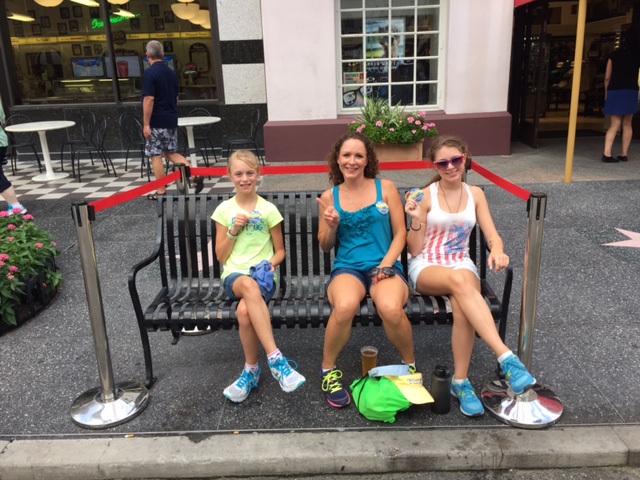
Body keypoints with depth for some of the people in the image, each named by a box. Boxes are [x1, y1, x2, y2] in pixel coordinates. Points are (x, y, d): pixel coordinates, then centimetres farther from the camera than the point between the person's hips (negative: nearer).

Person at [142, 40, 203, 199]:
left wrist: (146, 124, -16)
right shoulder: (172, 73, 10)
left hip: (156, 122, -7)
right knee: (171, 152, 17)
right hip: (171, 120, 7)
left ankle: (161, 191, 8)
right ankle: (195, 175, 1)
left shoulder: (150, 73, -13)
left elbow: (149, 99, -20)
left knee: (156, 155, 3)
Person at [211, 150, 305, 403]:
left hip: (262, 275, 0)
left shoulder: (269, 209, 5)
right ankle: (276, 359, -40)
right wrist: (233, 231, -6)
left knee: (245, 311, -36)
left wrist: (269, 264, -11)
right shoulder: (224, 209, 8)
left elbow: (280, 251, 10)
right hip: (234, 275, 0)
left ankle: (251, 370, -14)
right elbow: (220, 257, 9)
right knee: (249, 285, -39)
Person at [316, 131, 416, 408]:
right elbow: (325, 246, 14)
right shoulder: (329, 197, 8)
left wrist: (386, 265, -10)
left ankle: (410, 365, -2)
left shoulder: (385, 187, 6)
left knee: (391, 308, -35)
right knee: (345, 306, -36)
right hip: (347, 267, 1)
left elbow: (400, 233, 4)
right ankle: (328, 371, -7)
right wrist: (331, 226, -8)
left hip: (385, 266, 0)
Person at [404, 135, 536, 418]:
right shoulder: (425, 195, -1)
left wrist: (497, 250, -20)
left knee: (462, 305, -35)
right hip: (425, 267, -2)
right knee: (459, 281, -39)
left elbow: (492, 236, 3)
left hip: (461, 264, 2)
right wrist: (417, 220, -18)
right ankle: (506, 358, -44)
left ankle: (460, 382, -22)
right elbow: (414, 250, -1)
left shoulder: (475, 194, 9)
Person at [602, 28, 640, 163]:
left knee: (615, 124, 2)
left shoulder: (614, 55, 5)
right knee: (627, 124, 9)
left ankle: (607, 153, -12)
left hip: (614, 91, 1)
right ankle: (624, 154, 9)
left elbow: (607, 77, 5)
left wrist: (606, 92, 13)